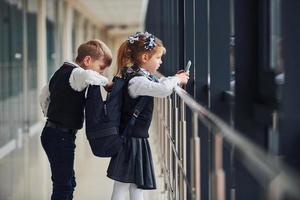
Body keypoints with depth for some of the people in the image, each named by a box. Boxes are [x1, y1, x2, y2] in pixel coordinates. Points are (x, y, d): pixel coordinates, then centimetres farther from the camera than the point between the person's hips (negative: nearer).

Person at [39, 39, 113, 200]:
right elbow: (89, 76, -42)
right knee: (64, 185, -7)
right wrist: (106, 82, -24)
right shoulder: (75, 73, -18)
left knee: (68, 182, 17)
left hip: (52, 131, 10)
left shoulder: (61, 72, 13)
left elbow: (44, 95, 25)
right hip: (62, 136, -10)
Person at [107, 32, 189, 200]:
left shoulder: (144, 77, 8)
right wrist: (176, 79, -17)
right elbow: (161, 90, -36)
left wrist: (175, 79, 11)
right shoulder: (136, 80, -22)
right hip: (131, 140, -10)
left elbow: (158, 85, 28)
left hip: (138, 138, 10)